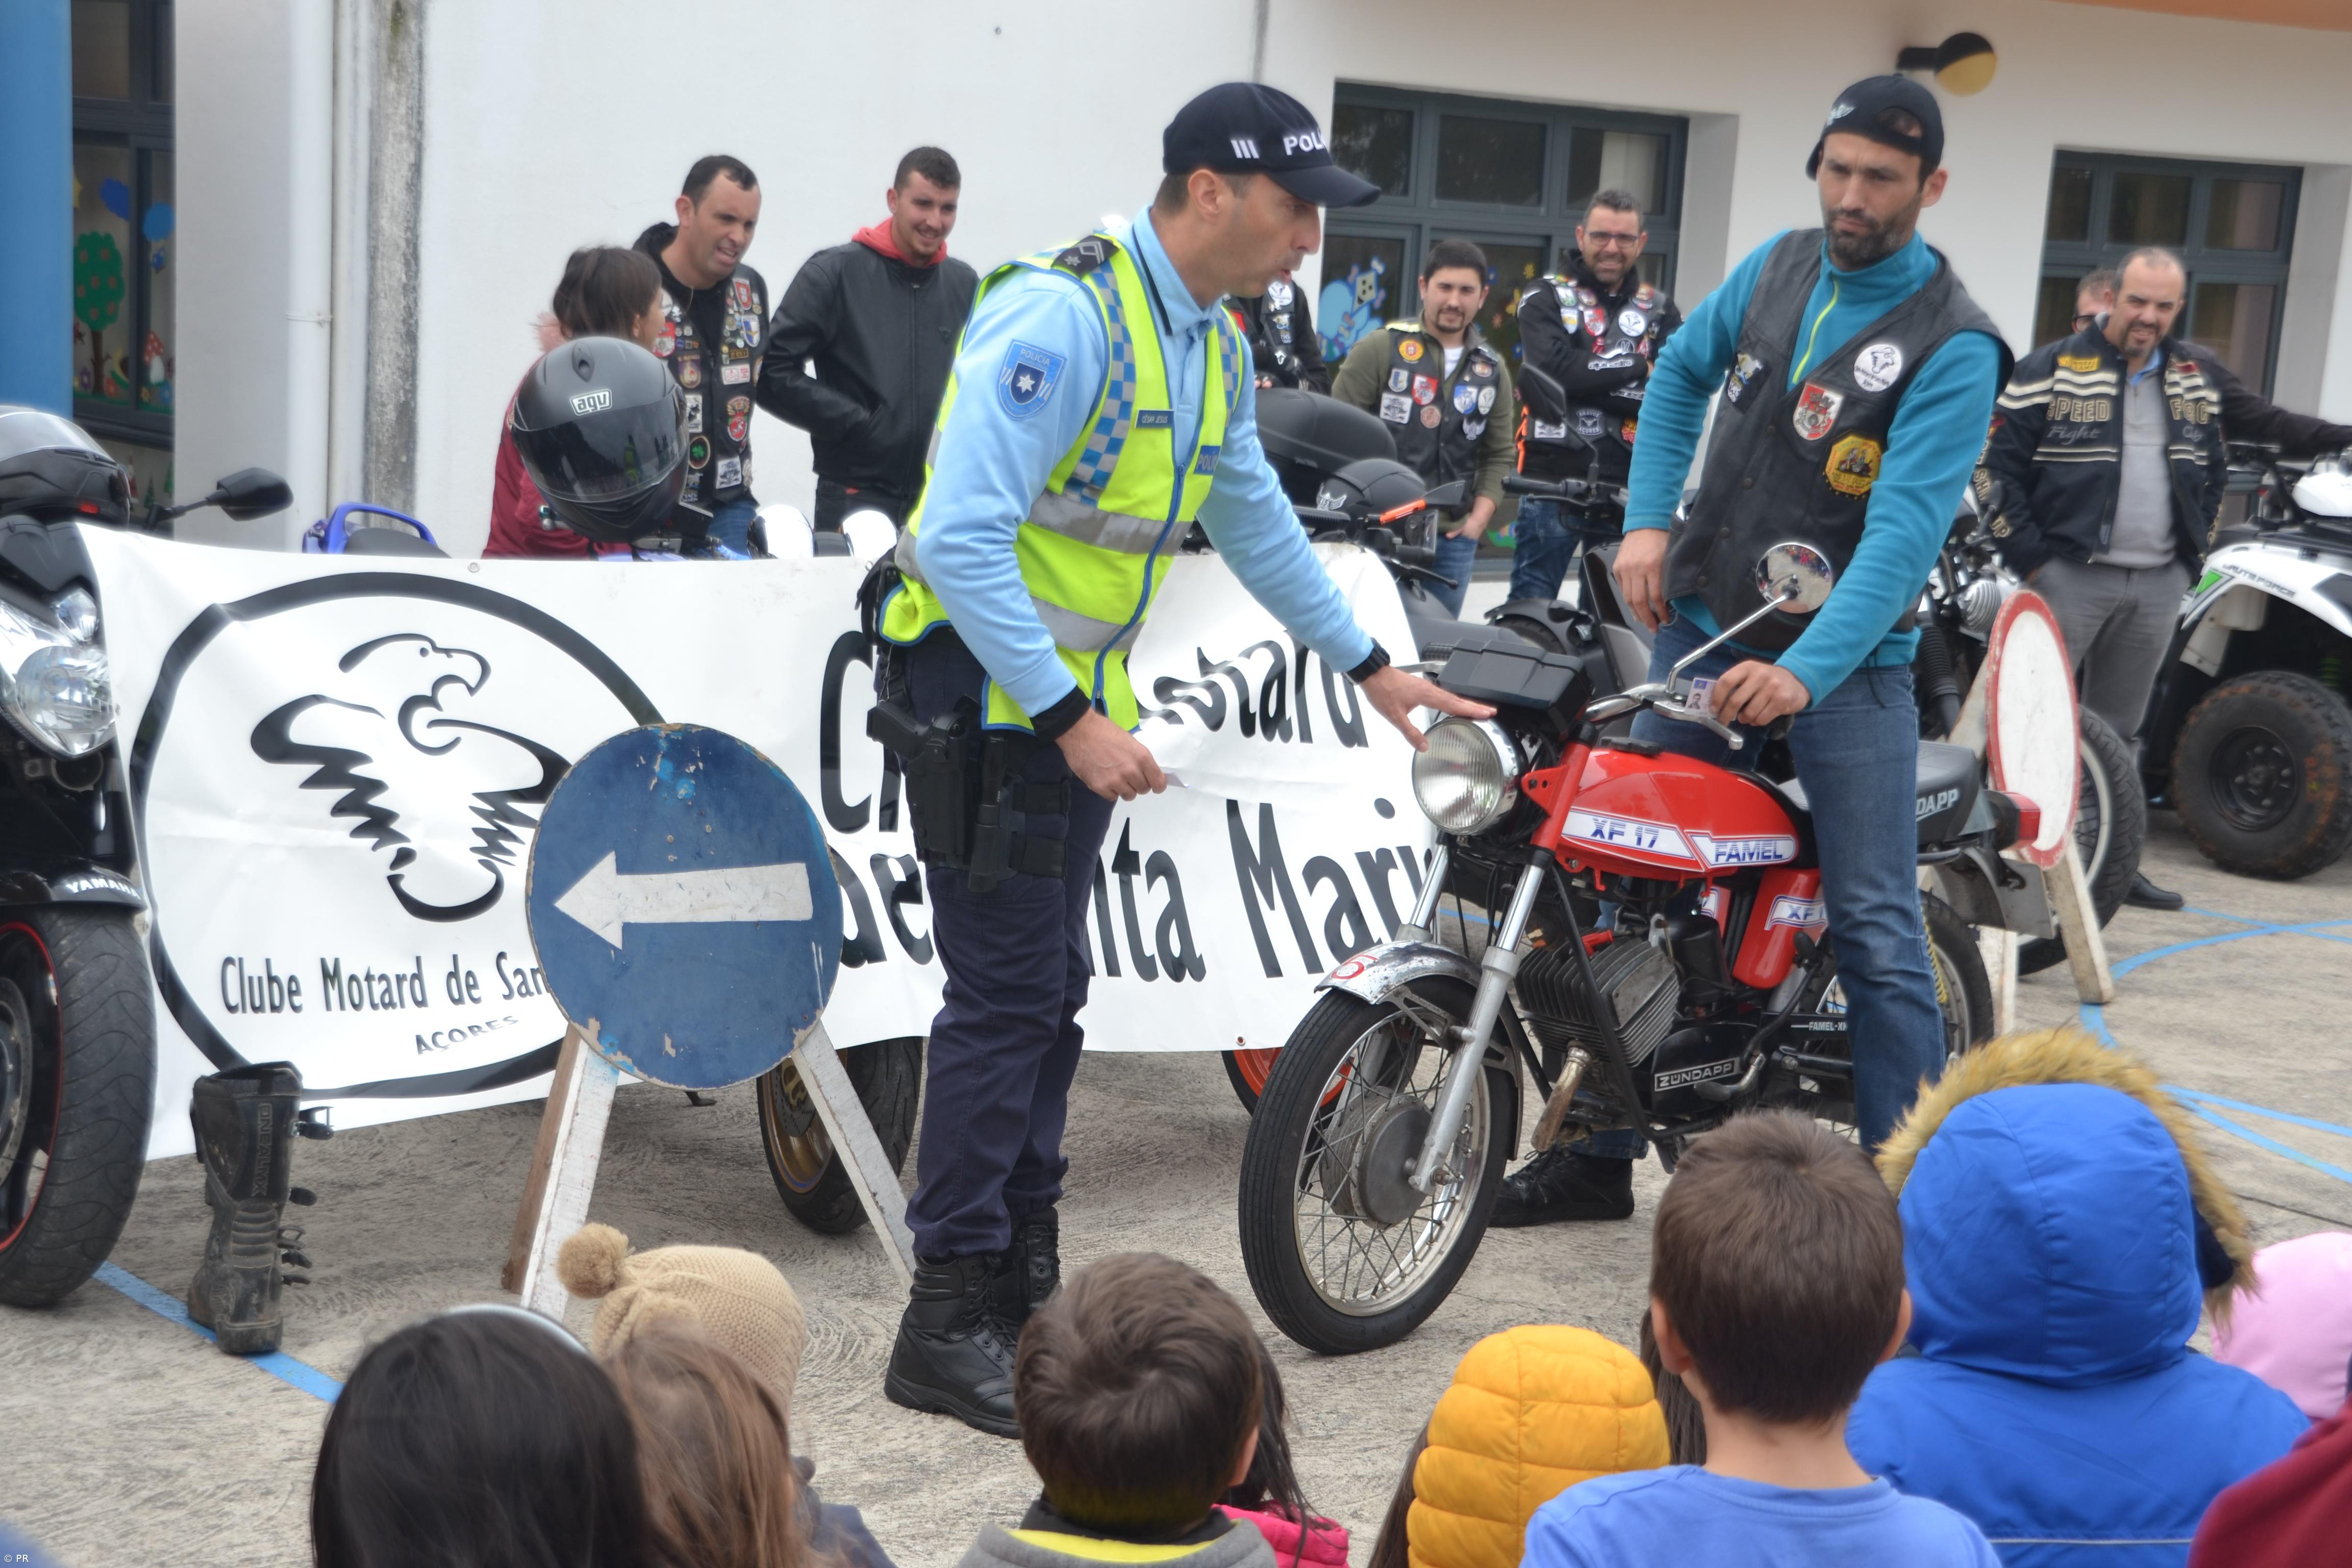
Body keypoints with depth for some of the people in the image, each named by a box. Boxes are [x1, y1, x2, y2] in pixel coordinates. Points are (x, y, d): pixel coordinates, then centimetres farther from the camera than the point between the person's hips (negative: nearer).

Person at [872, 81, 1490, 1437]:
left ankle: (1025, 1283, 22)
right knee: (1006, 1001, -8)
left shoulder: (1215, 346, 10)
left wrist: (1371, 666, 24)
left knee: (1050, 1000, 12)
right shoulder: (1063, 317, -20)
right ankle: (948, 1325, 0)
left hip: (1078, 710, 9)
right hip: (988, 699, -9)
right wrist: (1074, 719, -26)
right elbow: (963, 538, -26)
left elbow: (1258, 522, 23)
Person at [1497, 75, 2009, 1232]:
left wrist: (1806, 672, -35)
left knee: (1877, 931, -7)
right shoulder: (1779, 267, 4)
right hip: (1699, 624, 6)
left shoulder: (1953, 346, -14)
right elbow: (1682, 370, 20)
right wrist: (1648, 518, 5)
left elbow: (1906, 527, -24)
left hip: (1844, 660, -5)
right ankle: (1598, 1154, 18)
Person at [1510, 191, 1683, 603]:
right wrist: (1636, 367, -6)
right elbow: (1553, 368, -14)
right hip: (1554, 476, -2)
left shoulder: (1658, 309, 13)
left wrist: (1587, 379, -12)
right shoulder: (1545, 298, 6)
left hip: (1628, 486, 3)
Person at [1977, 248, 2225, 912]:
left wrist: (2193, 552, 13)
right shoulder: (2051, 369, -3)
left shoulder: (2197, 379, 13)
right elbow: (1997, 466, -5)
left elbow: (2215, 473, 24)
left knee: (2118, 732, 12)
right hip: (2070, 577, -5)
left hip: (2159, 586, 5)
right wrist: (2030, 557, -9)